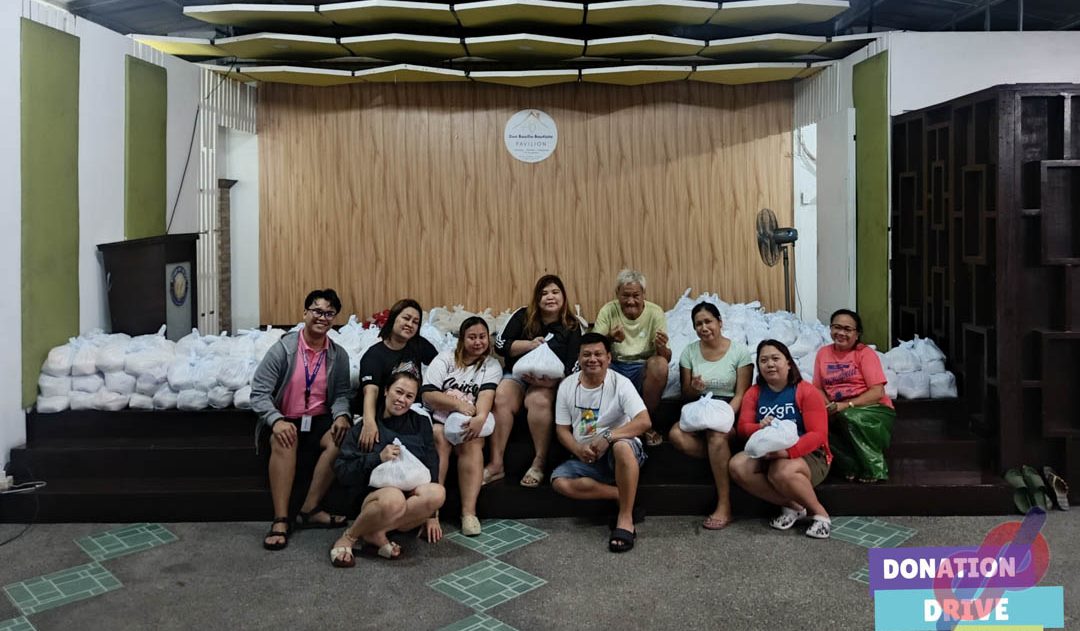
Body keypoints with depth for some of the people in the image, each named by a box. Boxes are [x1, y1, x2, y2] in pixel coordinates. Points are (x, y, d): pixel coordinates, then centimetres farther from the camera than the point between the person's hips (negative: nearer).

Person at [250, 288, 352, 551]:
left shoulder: (339, 355, 1)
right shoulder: (283, 348, -9)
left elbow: (341, 394, 3)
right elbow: (259, 393, -11)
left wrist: (341, 415, -21)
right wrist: (277, 420, -28)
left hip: (319, 419, 3)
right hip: (286, 420, -3)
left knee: (340, 438, -29)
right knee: (284, 440, -36)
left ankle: (309, 509, -19)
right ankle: (281, 520, -31)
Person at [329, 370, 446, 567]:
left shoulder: (421, 424, 11)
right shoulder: (365, 426, 5)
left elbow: (432, 467, 10)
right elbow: (342, 471, -2)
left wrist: (431, 514, 5)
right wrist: (377, 458, -14)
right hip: (376, 499, -3)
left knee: (437, 492, -33)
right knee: (394, 498, -40)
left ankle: (374, 533, -19)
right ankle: (350, 536, -13)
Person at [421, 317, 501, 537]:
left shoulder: (492, 365, 10)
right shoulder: (445, 359, 7)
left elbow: (487, 394, -11)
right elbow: (427, 395, -4)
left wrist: (481, 417, -32)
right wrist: (459, 404, -16)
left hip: (468, 423, 1)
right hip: (438, 419, 0)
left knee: (472, 443, -31)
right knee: (439, 438, -32)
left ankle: (469, 512, -36)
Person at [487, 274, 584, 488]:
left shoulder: (573, 327, 4)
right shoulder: (522, 316, 7)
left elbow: (573, 365, -3)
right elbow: (500, 344, 2)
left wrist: (551, 381, -20)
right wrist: (528, 344, -13)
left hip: (549, 380, -1)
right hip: (517, 374, 2)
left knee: (538, 400, -36)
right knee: (501, 399, -31)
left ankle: (539, 462, -25)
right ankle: (496, 463, -27)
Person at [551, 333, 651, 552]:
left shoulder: (620, 383, -10)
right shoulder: (567, 386, 2)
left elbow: (644, 421, -21)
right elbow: (562, 429, 4)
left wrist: (608, 436, -32)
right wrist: (579, 449, -17)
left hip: (621, 453, -4)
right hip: (585, 458, 4)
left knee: (622, 446, -39)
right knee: (559, 481, -24)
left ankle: (625, 517, -27)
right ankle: (623, 496, -14)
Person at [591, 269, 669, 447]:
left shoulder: (655, 312, -3)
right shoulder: (608, 311, -1)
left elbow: (667, 358, -7)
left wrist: (662, 348, -33)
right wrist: (609, 338, -32)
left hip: (643, 368, 0)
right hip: (615, 366, 1)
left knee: (659, 364, -33)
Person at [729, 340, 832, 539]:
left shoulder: (806, 391, -9)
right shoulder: (754, 393, 5)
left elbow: (818, 434, -16)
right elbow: (743, 426, 0)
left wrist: (787, 451, -32)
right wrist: (759, 428, -25)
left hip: (807, 455, -5)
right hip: (767, 453, 6)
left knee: (781, 472, -38)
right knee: (737, 466, -22)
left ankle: (819, 513, -10)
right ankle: (791, 506, -9)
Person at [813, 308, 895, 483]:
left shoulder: (865, 353, -4)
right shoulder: (823, 353, 9)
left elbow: (877, 392, -12)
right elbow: (818, 388, 10)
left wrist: (847, 405, -22)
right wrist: (828, 407, -12)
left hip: (873, 410, -4)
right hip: (839, 414, 4)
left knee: (849, 417, -37)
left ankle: (874, 469, -17)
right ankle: (854, 467, -18)